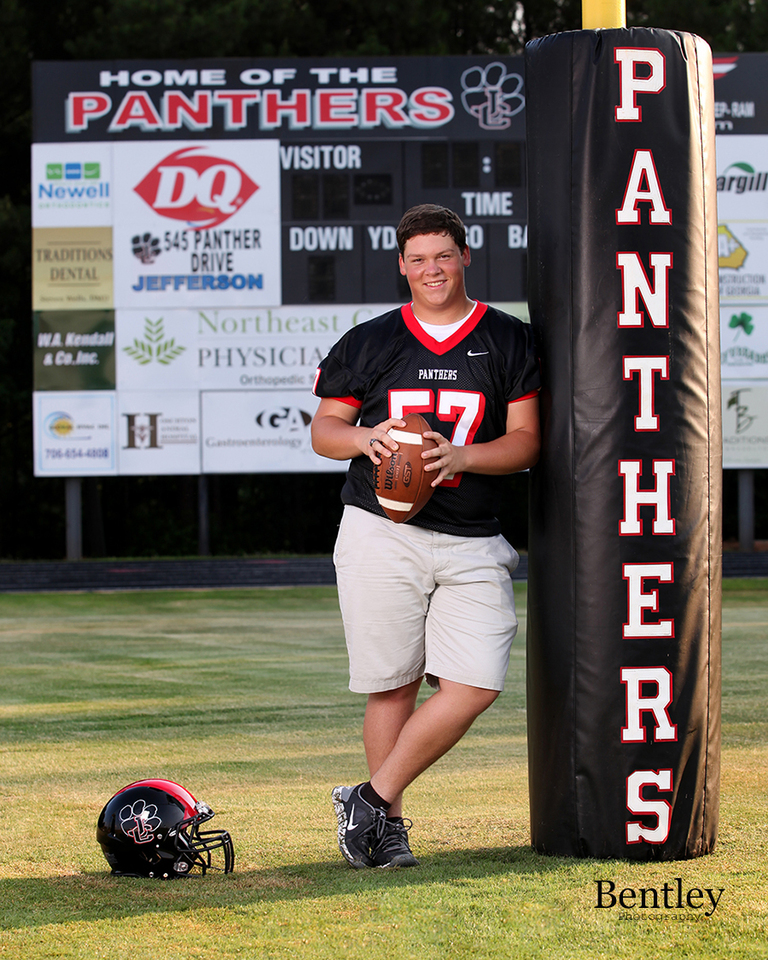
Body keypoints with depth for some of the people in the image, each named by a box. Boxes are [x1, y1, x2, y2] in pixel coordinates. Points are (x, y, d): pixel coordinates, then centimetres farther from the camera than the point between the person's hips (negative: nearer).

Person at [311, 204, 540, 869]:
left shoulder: (510, 342, 6)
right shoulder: (370, 342, 10)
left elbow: (526, 441, 0)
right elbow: (324, 429, 12)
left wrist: (457, 456, -17)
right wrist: (364, 438, -11)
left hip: (472, 545, 1)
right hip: (381, 535, 0)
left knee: (477, 683, -12)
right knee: (392, 686, -1)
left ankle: (372, 800, 0)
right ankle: (389, 828, 12)